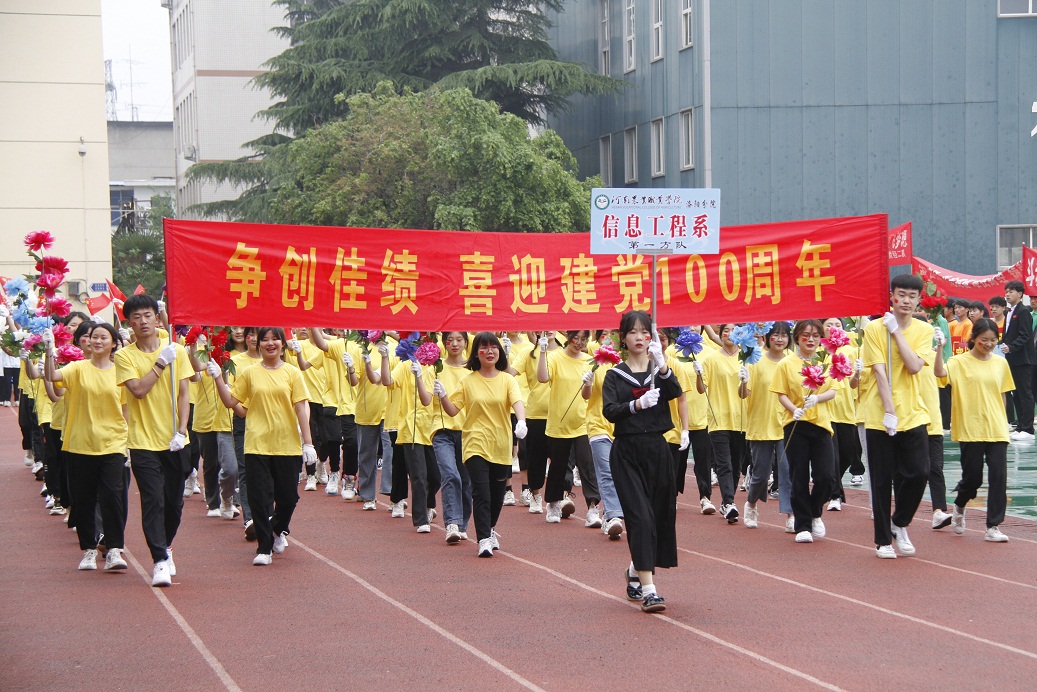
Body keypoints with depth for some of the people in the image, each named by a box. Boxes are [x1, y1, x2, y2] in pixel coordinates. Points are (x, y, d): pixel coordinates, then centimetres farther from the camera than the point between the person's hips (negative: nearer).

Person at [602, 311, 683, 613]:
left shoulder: (659, 370, 10)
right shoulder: (615, 375, 5)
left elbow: (675, 392, -12)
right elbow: (609, 411, -11)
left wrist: (662, 364, -29)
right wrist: (637, 404, -29)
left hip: (656, 449, 3)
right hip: (627, 452, -3)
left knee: (660, 514, 9)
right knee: (640, 516, -13)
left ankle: (635, 571, 34)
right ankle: (648, 588, -17)